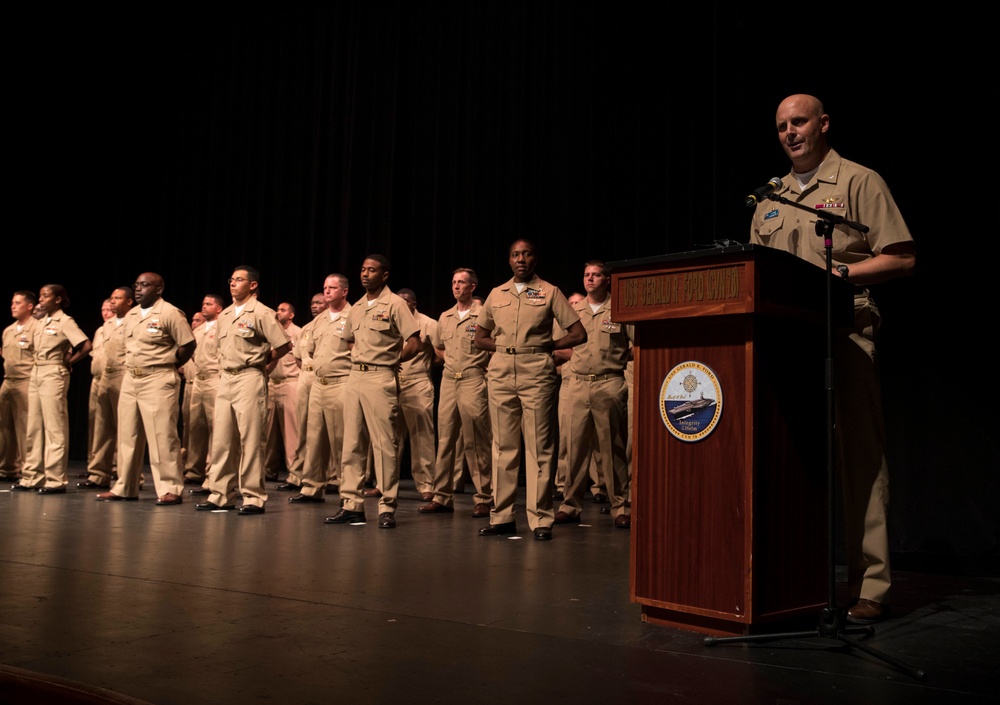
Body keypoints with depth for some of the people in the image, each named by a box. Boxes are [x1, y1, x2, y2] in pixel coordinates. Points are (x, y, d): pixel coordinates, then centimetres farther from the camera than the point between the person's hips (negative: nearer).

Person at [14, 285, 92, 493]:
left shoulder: (65, 322, -8)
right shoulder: (41, 323, 15)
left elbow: (86, 346, -18)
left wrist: (68, 363, -9)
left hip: (54, 376, -8)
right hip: (36, 374, 8)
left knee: (54, 428, -6)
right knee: (34, 428, 10)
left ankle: (56, 481, -3)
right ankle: (32, 477, 16)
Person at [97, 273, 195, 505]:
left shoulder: (169, 313, -9)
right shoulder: (130, 315, 14)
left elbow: (188, 345, -9)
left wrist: (167, 367, -2)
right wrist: (132, 367, 13)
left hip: (158, 381, -8)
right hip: (130, 380, 8)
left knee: (162, 436, -7)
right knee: (128, 435, 10)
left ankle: (170, 490, -2)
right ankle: (125, 488, 19)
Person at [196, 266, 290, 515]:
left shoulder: (262, 313, -6)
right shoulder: (225, 315, 16)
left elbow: (284, 345, -11)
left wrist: (264, 364, 0)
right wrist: (225, 367, 15)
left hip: (249, 380, -7)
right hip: (225, 379, 7)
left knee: (251, 440, -6)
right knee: (221, 438, 7)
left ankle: (254, 498, 0)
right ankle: (221, 494, 14)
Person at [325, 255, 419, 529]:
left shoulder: (395, 304, -4)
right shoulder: (356, 308, 16)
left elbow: (414, 344, -9)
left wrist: (391, 361, 1)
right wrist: (357, 360, 14)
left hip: (381, 378, -7)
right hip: (355, 377, 7)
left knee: (384, 444, -6)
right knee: (352, 443, 7)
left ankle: (387, 508, 0)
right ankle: (351, 504, 13)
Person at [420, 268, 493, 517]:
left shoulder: (483, 315, -5)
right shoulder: (445, 317, 14)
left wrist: (483, 367, -4)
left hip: (473, 380, -6)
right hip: (448, 380, 6)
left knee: (476, 442, -5)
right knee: (446, 439, 8)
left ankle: (484, 498, 2)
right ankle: (442, 496, 14)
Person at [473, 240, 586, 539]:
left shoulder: (550, 292, 5)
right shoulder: (496, 294, 15)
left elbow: (579, 334, 3)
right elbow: (480, 338, 22)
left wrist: (546, 346, 1)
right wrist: (506, 346, 7)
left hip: (536, 374, -4)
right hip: (501, 373, 4)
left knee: (539, 447, -4)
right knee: (503, 446, 6)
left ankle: (540, 519, 0)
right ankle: (502, 517, 12)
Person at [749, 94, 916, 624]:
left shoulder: (859, 182, 4)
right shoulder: (771, 198, 21)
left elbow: (902, 258, -3)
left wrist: (840, 273, -13)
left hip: (844, 333, -5)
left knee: (857, 456, -6)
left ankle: (870, 586, -2)